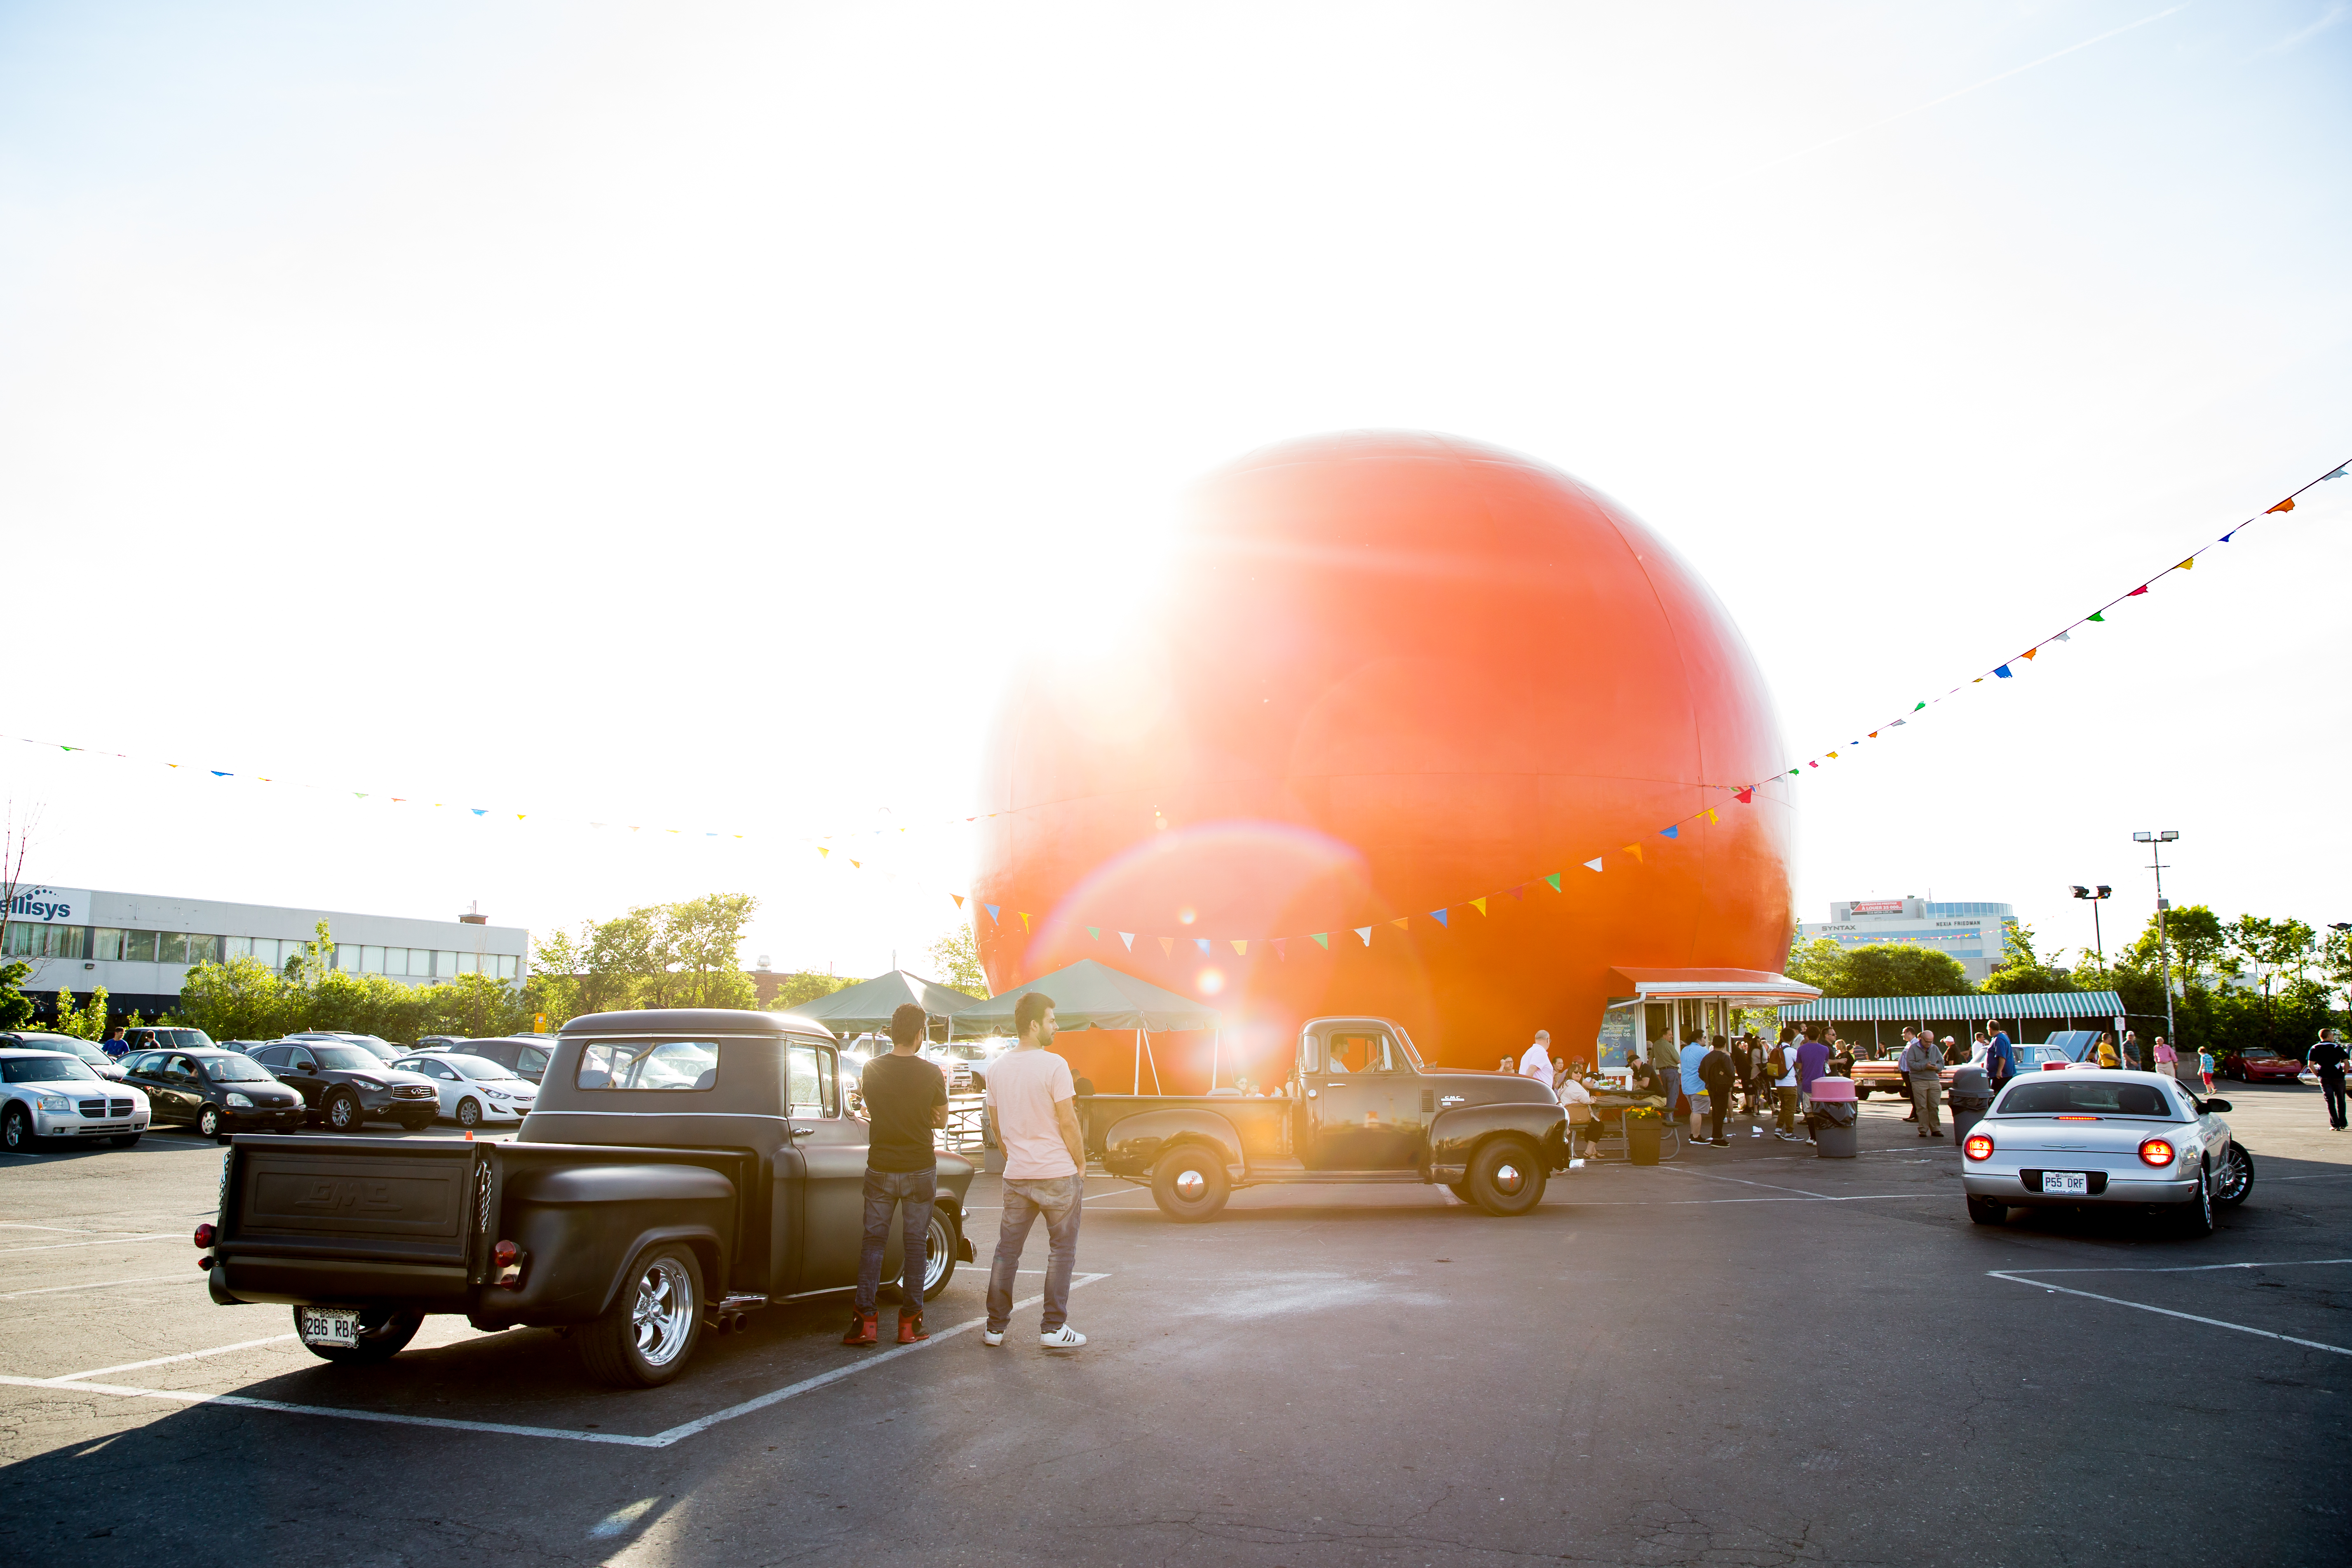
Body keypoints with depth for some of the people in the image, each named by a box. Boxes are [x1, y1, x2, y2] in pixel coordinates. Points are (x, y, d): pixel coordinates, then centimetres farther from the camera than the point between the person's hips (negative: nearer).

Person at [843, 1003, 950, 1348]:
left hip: (880, 1170, 1)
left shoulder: (872, 1070, -5)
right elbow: (941, 1121, 2)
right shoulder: (931, 1073, -10)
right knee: (915, 1243, 7)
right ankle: (910, 1323, 11)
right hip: (920, 1170, -1)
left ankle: (863, 1320, 6)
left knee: (873, 1241, 9)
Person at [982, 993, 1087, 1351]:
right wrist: (1080, 1164, -1)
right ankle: (1053, 1329, 7)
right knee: (1061, 1251, 6)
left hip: (1017, 1175, 5)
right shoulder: (1053, 1066, -14)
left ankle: (995, 1327, 18)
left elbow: (997, 1124, 13)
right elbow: (1068, 1122, -13)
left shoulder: (997, 1068, 5)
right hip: (1057, 1174, -5)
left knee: (1007, 1251, 13)